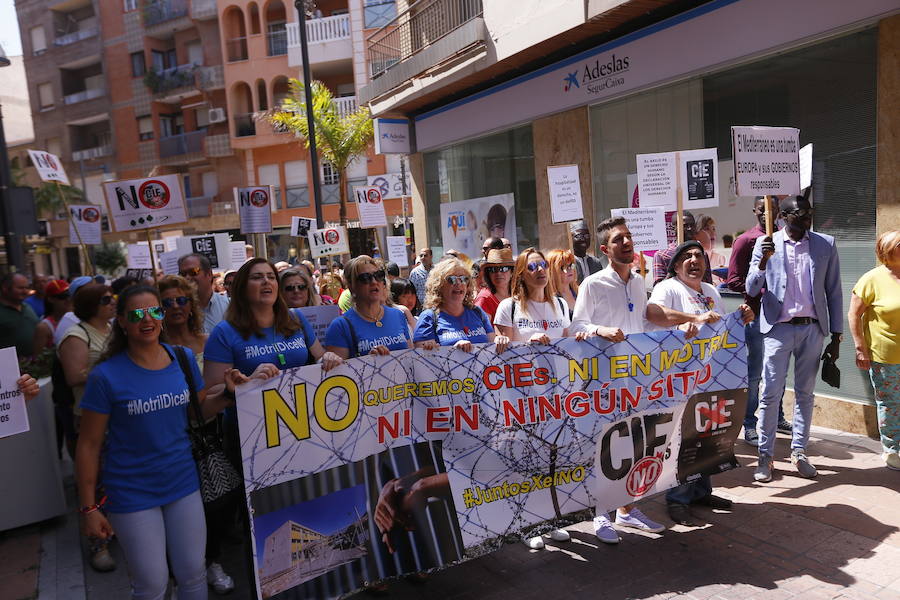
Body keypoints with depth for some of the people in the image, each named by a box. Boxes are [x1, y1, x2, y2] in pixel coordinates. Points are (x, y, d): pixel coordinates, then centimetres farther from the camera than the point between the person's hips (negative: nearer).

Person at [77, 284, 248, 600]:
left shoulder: (184, 358, -3)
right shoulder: (106, 375, -14)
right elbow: (89, 445, -8)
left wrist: (228, 393, -11)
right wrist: (90, 507, -6)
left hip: (183, 483, 3)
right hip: (133, 492, -3)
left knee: (193, 574, 14)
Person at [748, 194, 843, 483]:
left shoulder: (826, 244, 3)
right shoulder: (766, 243, -2)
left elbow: (834, 293, 6)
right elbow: (752, 289, -5)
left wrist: (836, 336, 4)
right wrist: (763, 261, -23)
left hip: (812, 329, 2)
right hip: (779, 328, -2)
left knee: (805, 393, 11)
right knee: (770, 394, -1)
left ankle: (799, 452, 24)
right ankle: (765, 456, 10)